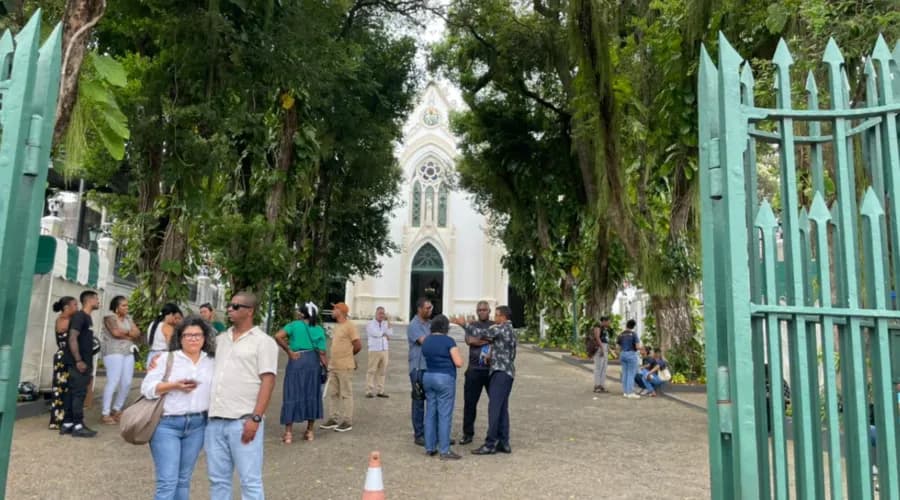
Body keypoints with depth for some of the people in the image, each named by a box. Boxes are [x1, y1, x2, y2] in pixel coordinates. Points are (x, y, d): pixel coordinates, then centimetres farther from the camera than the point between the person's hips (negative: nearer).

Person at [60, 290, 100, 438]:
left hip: (84, 363, 9)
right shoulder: (79, 316, -12)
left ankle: (67, 424, 16)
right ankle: (78, 426, -1)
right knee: (78, 393, -5)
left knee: (73, 393, 11)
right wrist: (78, 360, -21)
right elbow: (72, 339, -19)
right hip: (78, 363, -9)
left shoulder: (87, 317, 15)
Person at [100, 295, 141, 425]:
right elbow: (116, 333, -15)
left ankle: (116, 410, 16)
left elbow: (137, 333, 7)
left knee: (127, 382, 2)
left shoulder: (128, 318, 18)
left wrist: (123, 332, -8)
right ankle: (105, 414, -5)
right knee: (113, 381, -11)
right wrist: (129, 334, 1)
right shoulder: (109, 317, -1)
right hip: (113, 352, -7)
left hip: (128, 352, 7)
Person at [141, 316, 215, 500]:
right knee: (168, 481, -6)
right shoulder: (167, 359, -2)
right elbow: (147, 388, -7)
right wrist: (174, 386, -19)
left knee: (184, 479, 12)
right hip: (167, 424, -3)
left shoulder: (212, 362, 8)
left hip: (197, 426, 4)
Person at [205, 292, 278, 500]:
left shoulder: (263, 342, -4)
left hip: (243, 421, -6)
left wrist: (255, 418, -17)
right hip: (215, 420, 6)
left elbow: (268, 382, -10)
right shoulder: (221, 339, 15)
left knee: (250, 480, 0)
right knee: (218, 479, 13)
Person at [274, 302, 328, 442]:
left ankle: (288, 433, 3)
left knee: (292, 395, 3)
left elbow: (278, 336, -16)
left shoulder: (294, 325, -2)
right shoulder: (319, 330, 4)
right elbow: (322, 353, 0)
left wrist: (289, 351, -8)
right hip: (313, 362, 3)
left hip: (296, 361, -3)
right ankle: (309, 431, 18)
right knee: (311, 395, 12)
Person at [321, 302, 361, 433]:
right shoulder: (337, 326, 15)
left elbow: (358, 346, -14)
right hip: (333, 366, 9)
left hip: (345, 367, -9)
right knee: (333, 393, 13)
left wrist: (348, 355, 3)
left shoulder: (350, 326, -12)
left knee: (346, 394, -1)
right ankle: (334, 418, 22)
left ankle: (347, 422, 5)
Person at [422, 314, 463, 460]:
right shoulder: (448, 341, -11)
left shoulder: (426, 341, 8)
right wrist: (450, 360, 6)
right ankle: (444, 451, 0)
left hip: (428, 377, 7)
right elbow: (459, 363, -13)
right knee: (444, 415, -3)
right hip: (445, 378, -7)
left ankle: (430, 448, 17)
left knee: (430, 413, 12)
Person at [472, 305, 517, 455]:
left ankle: (491, 444, -9)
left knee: (494, 408, -10)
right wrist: (491, 356, 21)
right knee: (502, 409, 11)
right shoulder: (511, 331, 19)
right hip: (507, 372, 10)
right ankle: (504, 443, 13)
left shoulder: (500, 329, -10)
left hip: (501, 372, -10)